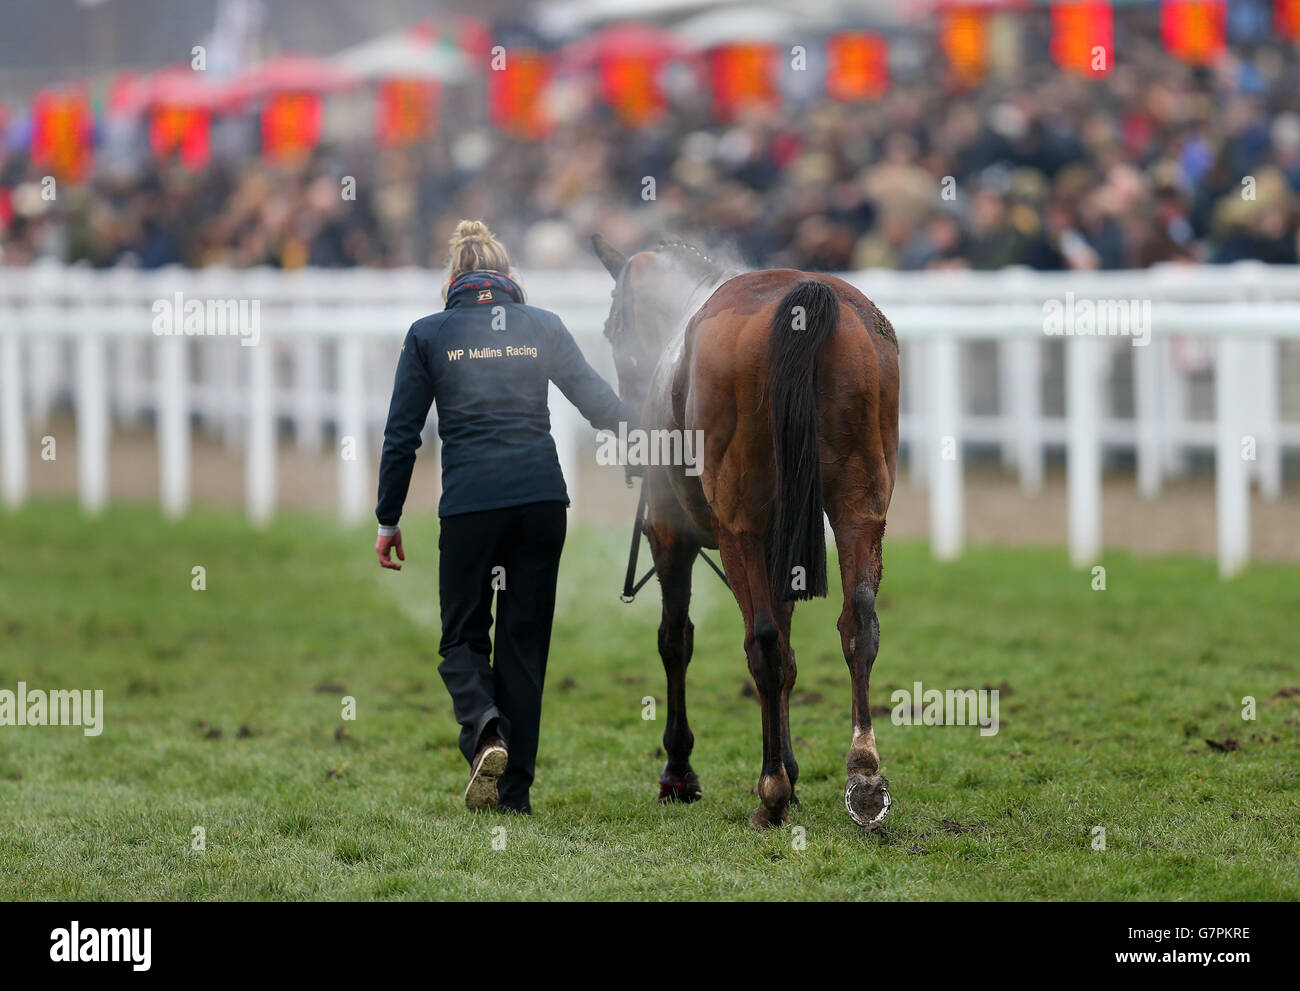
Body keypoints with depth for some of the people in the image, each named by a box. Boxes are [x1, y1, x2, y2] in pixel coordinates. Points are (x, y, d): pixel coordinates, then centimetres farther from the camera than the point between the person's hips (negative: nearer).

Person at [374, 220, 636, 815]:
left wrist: (388, 521, 12)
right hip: (541, 497, 2)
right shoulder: (543, 327, 8)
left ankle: (484, 732, -18)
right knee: (524, 640, 10)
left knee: (463, 636, 12)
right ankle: (515, 789, 8)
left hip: (469, 502, -2)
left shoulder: (428, 335, 5)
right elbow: (599, 403, 9)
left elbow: (401, 436, 5)